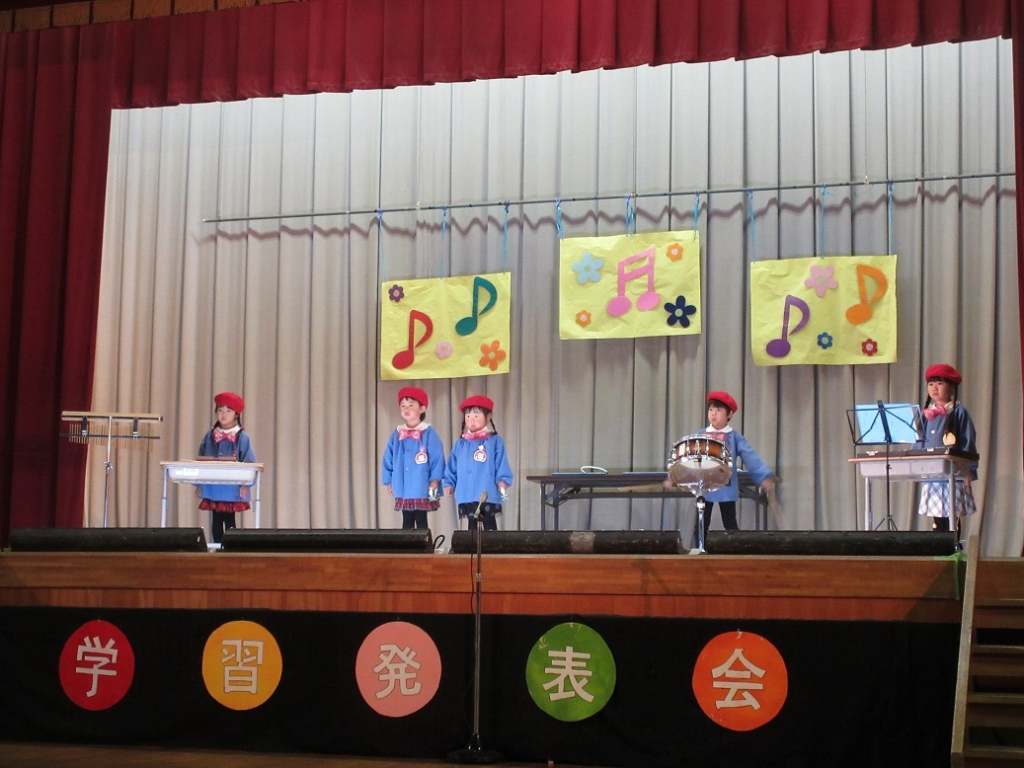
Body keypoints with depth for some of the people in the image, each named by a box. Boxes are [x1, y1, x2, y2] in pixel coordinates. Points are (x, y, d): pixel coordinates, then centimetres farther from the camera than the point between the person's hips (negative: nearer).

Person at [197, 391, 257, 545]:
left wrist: (245, 483, -14)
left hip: (232, 487, -4)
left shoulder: (242, 437, -4)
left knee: (229, 520, -1)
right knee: (216, 520, 8)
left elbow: (249, 462, -6)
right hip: (212, 486, 4)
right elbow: (200, 460, 10)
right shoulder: (210, 436, 7)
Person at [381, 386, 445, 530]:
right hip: (403, 489, 4)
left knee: (421, 522, 1)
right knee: (407, 522, 10)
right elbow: (387, 459, 12)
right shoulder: (397, 434, 8)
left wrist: (434, 480, -12)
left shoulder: (429, 433, -5)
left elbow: (437, 458, -8)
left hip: (421, 489, -4)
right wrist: (388, 481, 9)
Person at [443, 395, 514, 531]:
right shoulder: (460, 443, 12)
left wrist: (502, 482, -15)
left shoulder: (495, 441, 1)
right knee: (472, 527, 10)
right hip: (467, 496, 4)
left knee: (489, 528, -2)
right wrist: (449, 484, 5)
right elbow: (452, 468, 14)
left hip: (488, 496, -4)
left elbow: (502, 466, -2)